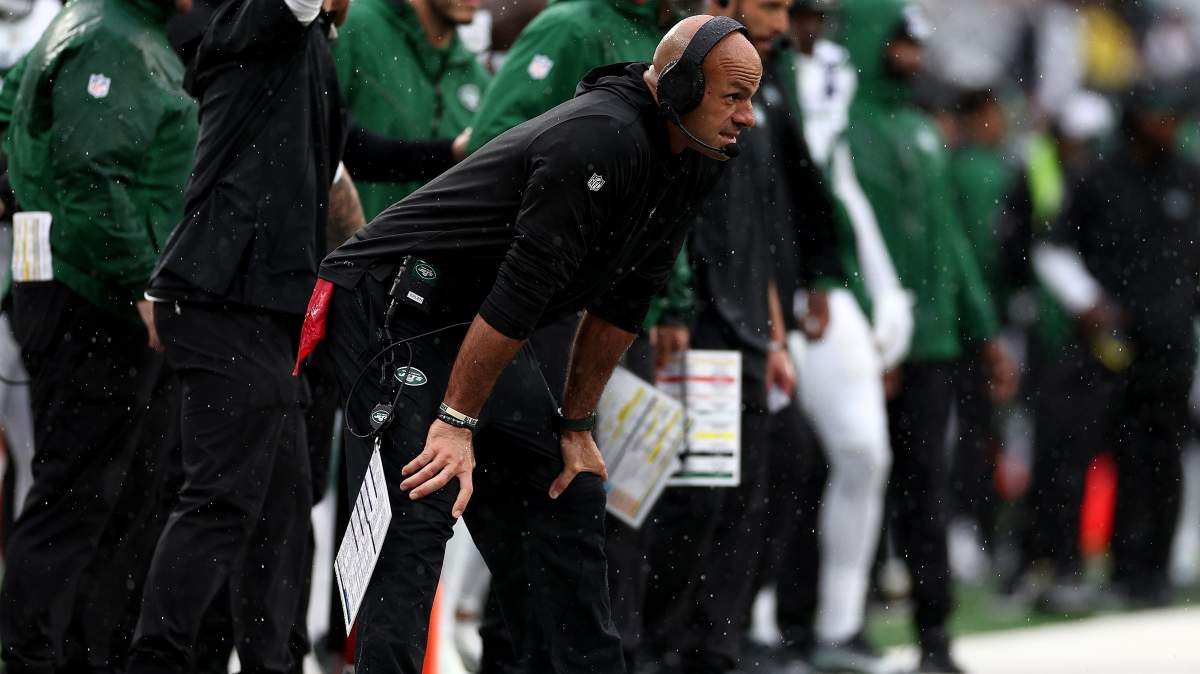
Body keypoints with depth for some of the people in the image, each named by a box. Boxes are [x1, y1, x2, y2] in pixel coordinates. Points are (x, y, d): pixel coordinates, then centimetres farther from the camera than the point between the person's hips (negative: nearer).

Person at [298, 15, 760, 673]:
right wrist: (456, 421, -24)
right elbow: (520, 291, -26)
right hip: (392, 307, -10)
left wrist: (575, 427, 11)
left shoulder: (689, 162, 4)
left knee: (568, 495, 10)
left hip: (472, 324, 10)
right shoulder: (599, 142, -26)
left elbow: (618, 305, 11)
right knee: (417, 514, -19)